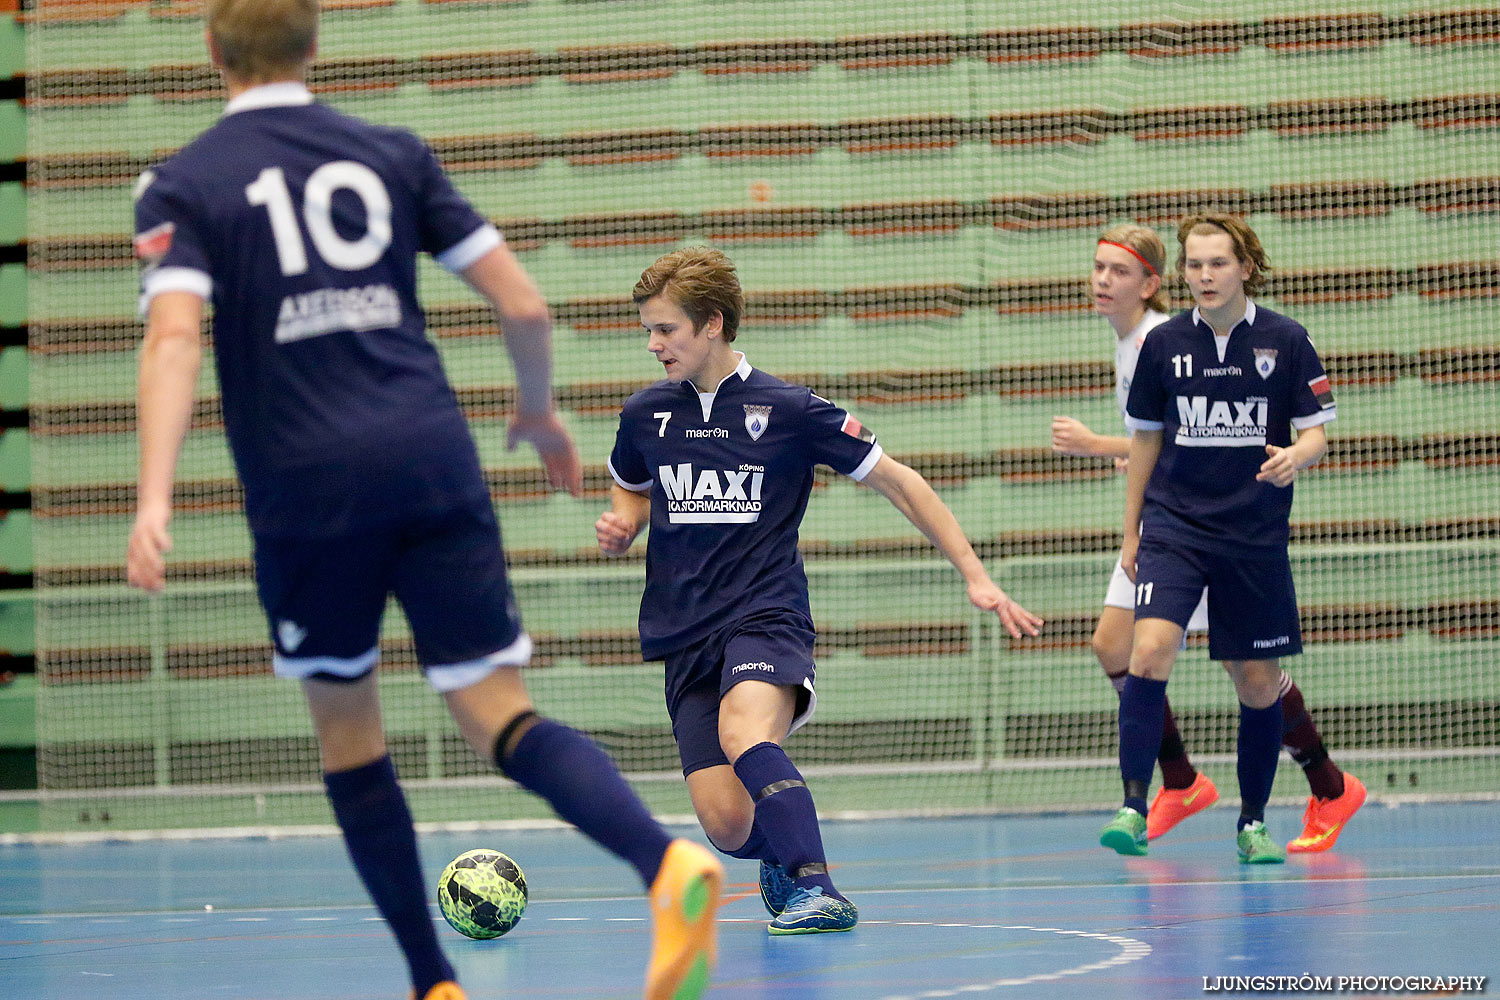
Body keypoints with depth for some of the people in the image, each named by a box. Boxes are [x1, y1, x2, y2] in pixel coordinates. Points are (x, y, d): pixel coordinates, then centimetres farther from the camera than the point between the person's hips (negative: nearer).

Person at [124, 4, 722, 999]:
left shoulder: (183, 186, 5)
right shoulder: (392, 155, 12)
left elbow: (174, 337, -13)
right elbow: (524, 305, 9)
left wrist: (154, 500, -21)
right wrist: (540, 412, 27)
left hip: (305, 488, -2)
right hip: (434, 461, 2)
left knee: (346, 729, 17)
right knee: (501, 719, -2)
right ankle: (666, 861, -28)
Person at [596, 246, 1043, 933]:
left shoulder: (789, 410, -4)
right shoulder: (645, 414, 8)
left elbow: (897, 482, 2)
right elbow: (632, 489, 30)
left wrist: (976, 577, -1)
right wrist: (619, 528, 5)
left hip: (765, 618, -4)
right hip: (684, 638, 4)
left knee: (743, 732, -37)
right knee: (727, 824, -11)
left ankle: (816, 889, -36)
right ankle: (782, 858, 24)